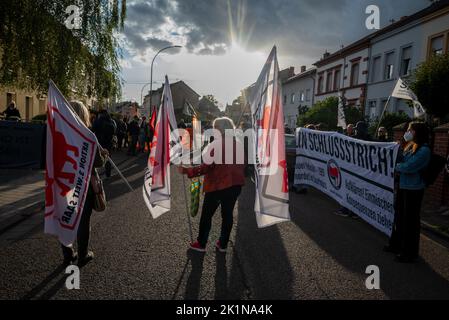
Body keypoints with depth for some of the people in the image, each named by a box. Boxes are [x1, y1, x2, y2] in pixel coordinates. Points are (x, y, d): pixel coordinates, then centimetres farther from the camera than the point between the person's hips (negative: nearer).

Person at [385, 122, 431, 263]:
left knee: (410, 220, 3)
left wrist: (397, 166, -6)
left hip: (413, 189, -8)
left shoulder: (424, 150, -18)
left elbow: (408, 167, -23)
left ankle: (410, 252, 18)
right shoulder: (410, 147, 9)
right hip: (403, 186, 8)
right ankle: (396, 244, 34)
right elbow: (400, 162, 11)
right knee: (399, 217, 18)